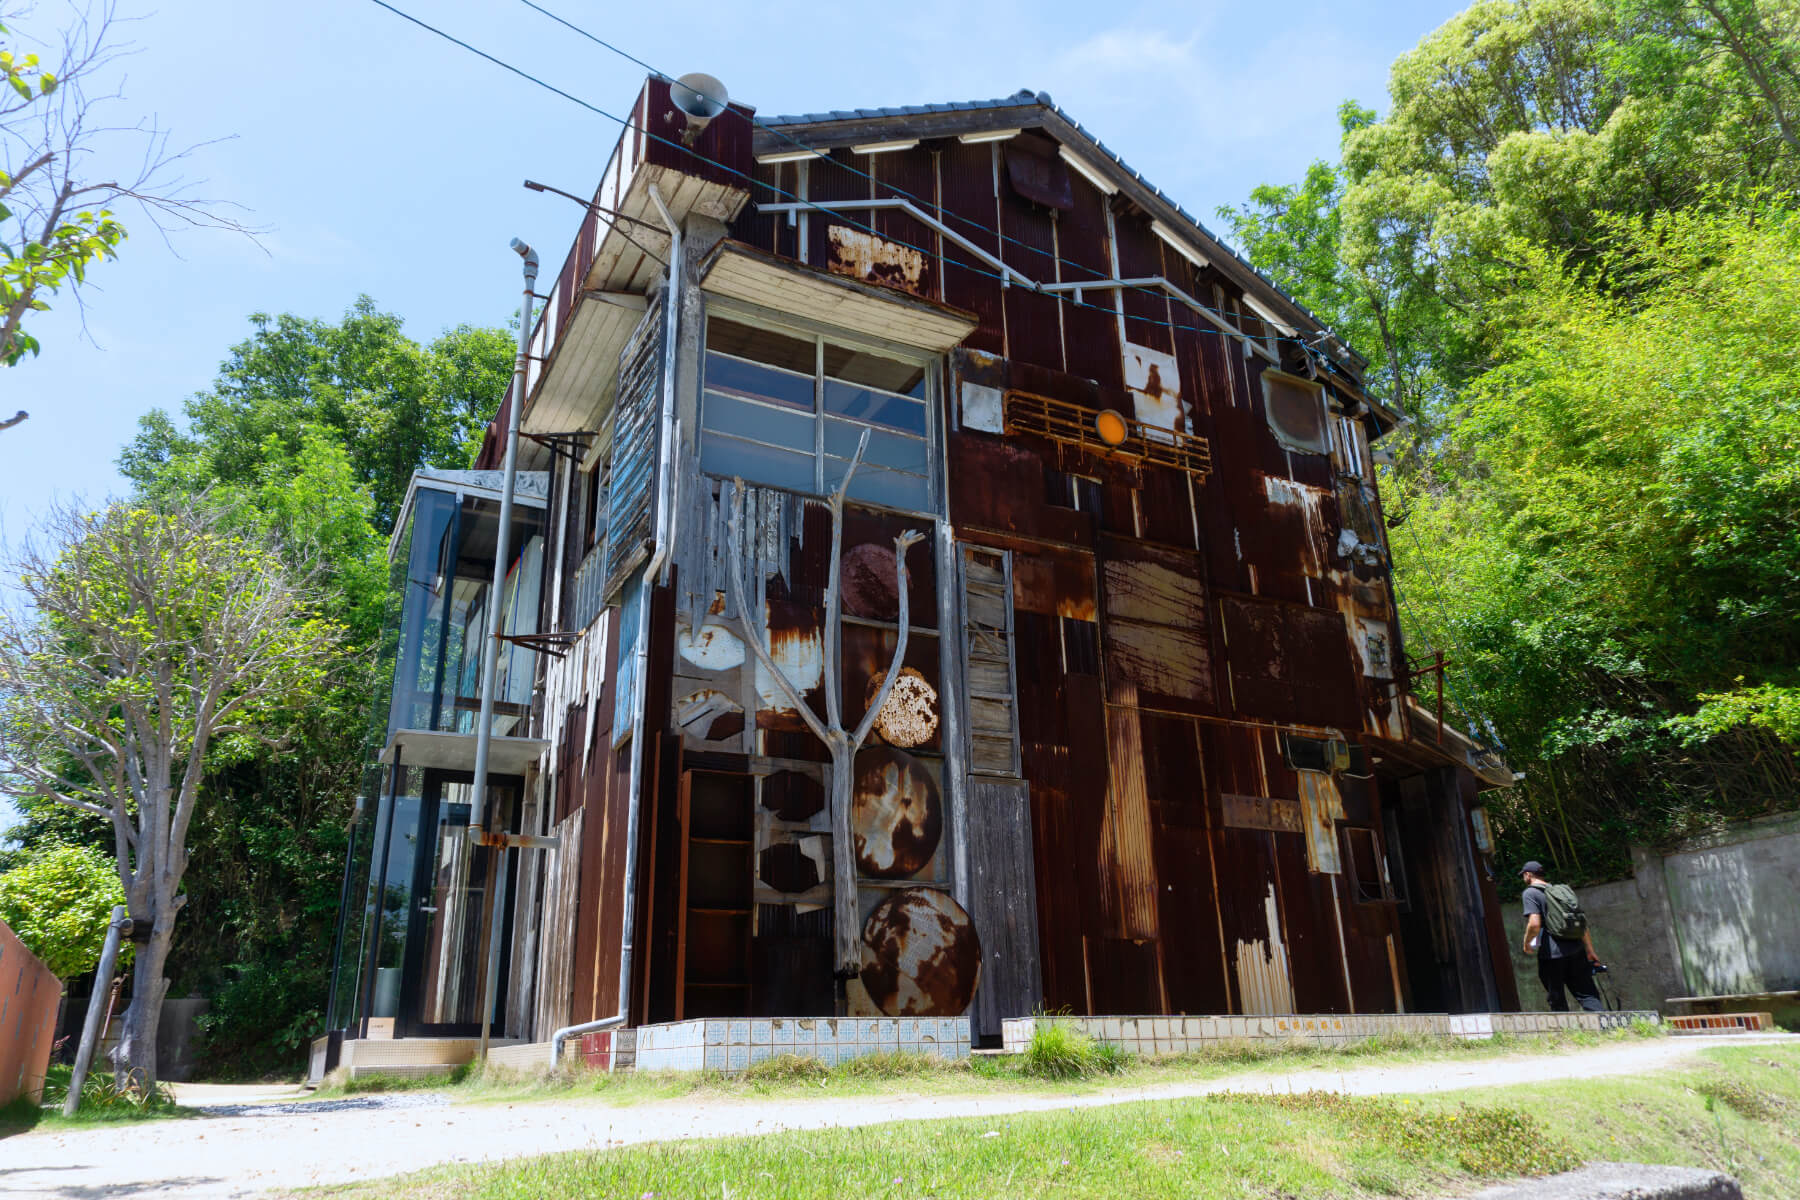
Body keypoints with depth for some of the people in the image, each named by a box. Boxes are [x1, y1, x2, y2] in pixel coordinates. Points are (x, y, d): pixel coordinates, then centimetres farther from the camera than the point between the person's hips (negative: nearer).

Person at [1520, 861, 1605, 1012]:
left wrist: (1526, 943, 1)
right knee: (1587, 994, 6)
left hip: (1551, 953, -6)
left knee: (1557, 1000, 6)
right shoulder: (1562, 889, 18)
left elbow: (1535, 924, -17)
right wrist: (1590, 950, 21)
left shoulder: (1530, 893, -4)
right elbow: (1583, 922, 18)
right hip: (1576, 950, 6)